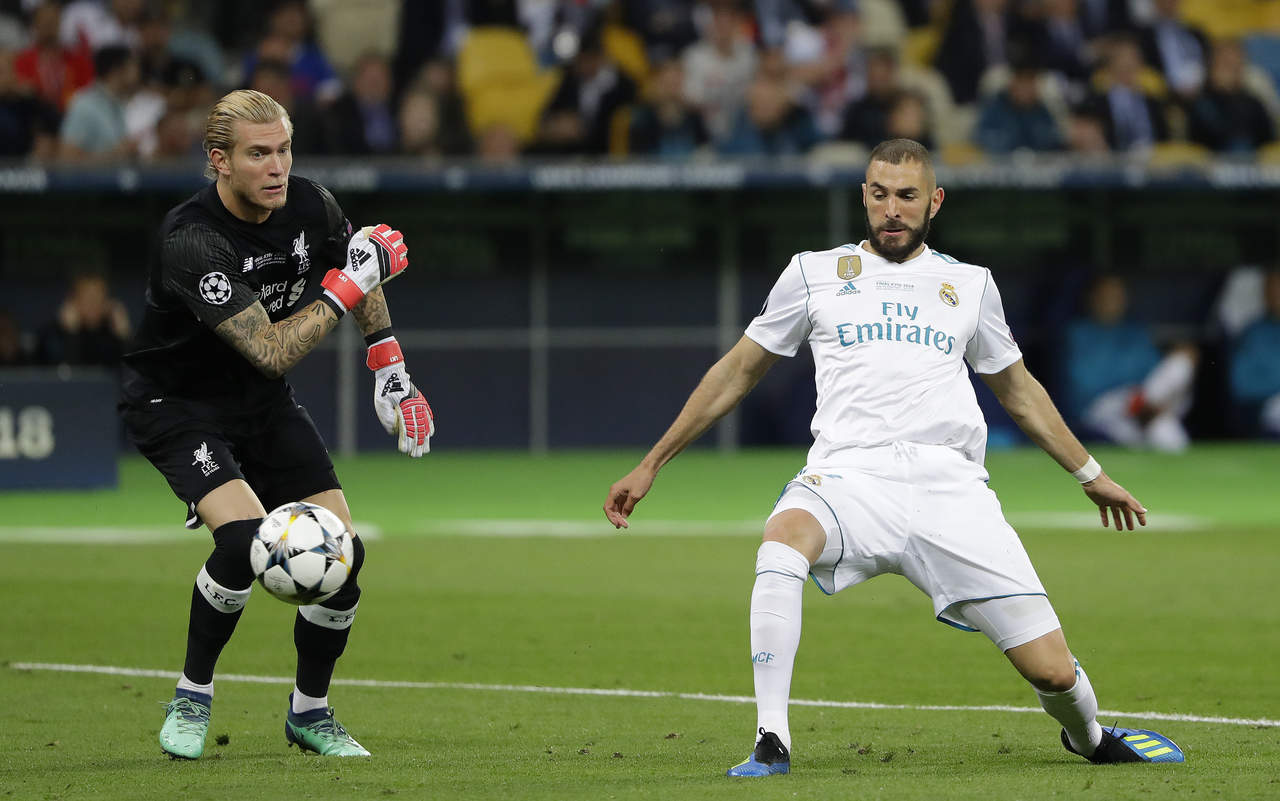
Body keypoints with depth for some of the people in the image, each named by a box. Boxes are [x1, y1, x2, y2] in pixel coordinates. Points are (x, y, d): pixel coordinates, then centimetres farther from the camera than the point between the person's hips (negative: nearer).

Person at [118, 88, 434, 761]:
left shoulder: (310, 206, -11)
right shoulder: (192, 241, -31)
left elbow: (365, 285, 12)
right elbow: (272, 351, -33)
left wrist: (392, 373, 8)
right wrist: (349, 284, -30)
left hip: (263, 403, 6)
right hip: (175, 403, -6)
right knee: (245, 538, -28)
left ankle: (310, 712, 17)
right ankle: (192, 698, -5)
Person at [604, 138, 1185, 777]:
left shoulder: (969, 285, 19)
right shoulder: (815, 273, 15)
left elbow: (1018, 390, 32)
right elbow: (738, 371, 21)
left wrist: (1091, 475, 36)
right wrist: (651, 465, 19)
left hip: (951, 485, 1)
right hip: (849, 477, -1)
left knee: (1051, 671, -10)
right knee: (783, 541, -39)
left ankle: (1089, 739, 27)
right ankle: (771, 743, -34)